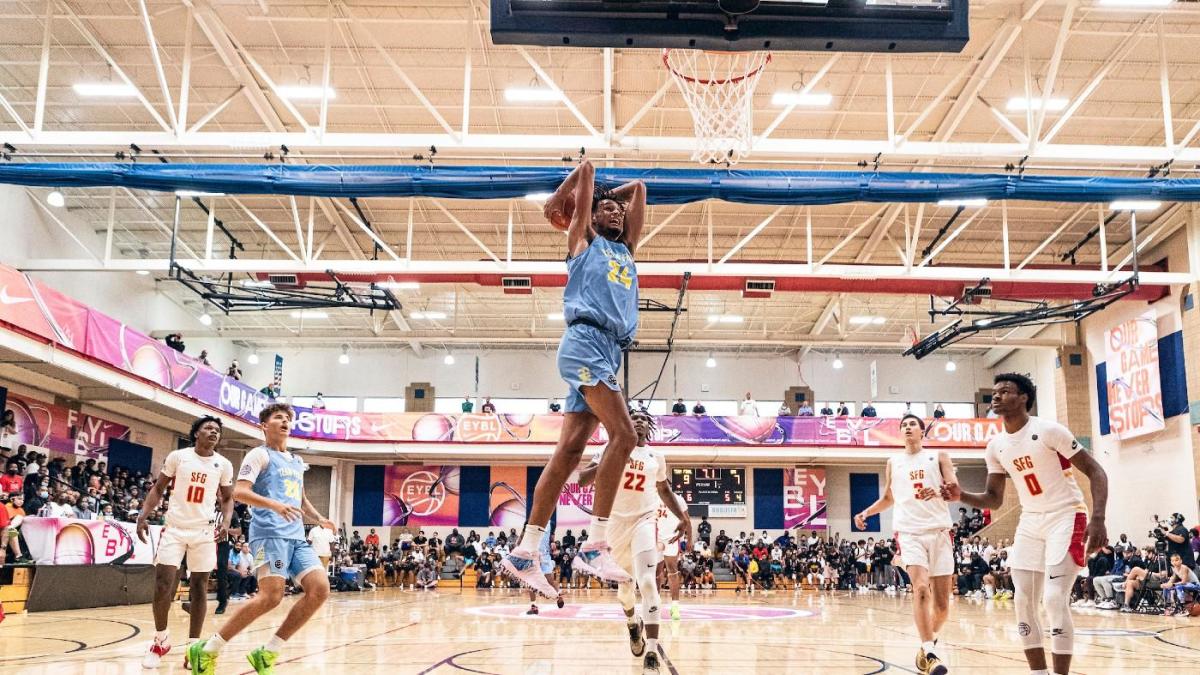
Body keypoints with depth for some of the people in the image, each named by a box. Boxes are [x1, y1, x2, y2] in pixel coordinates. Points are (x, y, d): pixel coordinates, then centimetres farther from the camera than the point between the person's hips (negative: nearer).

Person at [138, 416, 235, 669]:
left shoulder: (224, 465, 2)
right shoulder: (178, 456, -2)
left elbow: (228, 498, 12)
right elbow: (158, 488, 5)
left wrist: (226, 520, -7)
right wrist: (143, 515, -7)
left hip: (204, 532, 1)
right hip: (175, 528, -1)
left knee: (199, 588, 3)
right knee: (163, 586, -7)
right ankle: (160, 638, 15)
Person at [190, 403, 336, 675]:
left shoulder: (297, 462, 25)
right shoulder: (260, 454, 2)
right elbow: (239, 492, -12)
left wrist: (320, 518, 18)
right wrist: (275, 505, -26)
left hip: (296, 536, 8)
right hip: (270, 533, -8)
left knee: (320, 589, -9)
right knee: (271, 596, -20)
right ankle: (206, 650, -6)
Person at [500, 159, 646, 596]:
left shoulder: (627, 248, 29)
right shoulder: (584, 241, 12)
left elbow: (639, 188, 34)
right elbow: (585, 169, 12)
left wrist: (610, 196, 41)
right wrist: (568, 200, 28)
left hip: (608, 352, 7)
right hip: (586, 343, -7)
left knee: (569, 450, 2)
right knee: (623, 434, -21)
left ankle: (524, 553, 3)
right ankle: (595, 546, -22)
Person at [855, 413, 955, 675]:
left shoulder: (938, 457, 8)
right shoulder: (893, 463, 15)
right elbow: (888, 499, 26)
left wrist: (940, 492, -26)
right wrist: (865, 513, 11)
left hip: (939, 531, 0)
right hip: (910, 532, 0)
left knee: (942, 604, 3)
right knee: (921, 588, -23)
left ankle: (929, 643, 29)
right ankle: (930, 654, -22)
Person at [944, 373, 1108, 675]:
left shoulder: (1048, 430, -16)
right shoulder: (995, 446, 3)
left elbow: (1095, 472, -14)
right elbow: (994, 499, 8)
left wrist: (1098, 519, -26)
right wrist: (961, 496, -12)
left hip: (1066, 517, -7)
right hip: (1030, 522, 7)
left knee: (1054, 599, -16)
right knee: (1023, 602, 3)